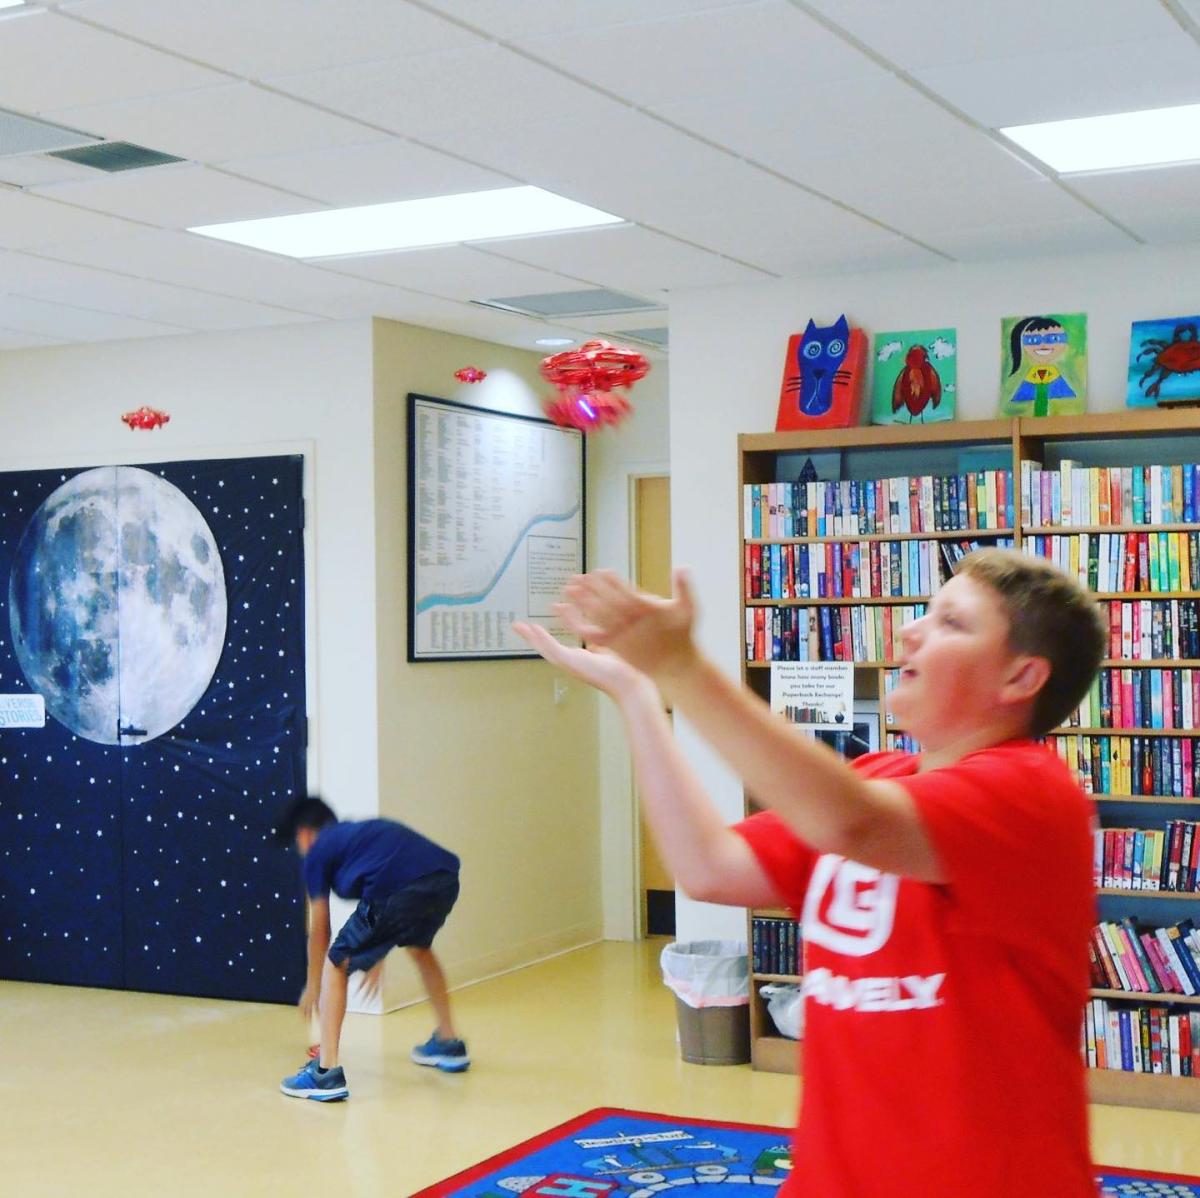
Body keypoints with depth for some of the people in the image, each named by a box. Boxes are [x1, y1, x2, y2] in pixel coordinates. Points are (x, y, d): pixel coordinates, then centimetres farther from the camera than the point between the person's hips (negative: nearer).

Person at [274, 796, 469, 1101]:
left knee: (336, 967, 11)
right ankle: (448, 1043, 46)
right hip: (445, 880, 7)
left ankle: (327, 1072, 4)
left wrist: (313, 986, 35)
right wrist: (378, 962, 50)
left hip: (400, 891, -7)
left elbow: (319, 930, 22)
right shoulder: (360, 831, 36)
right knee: (420, 949, 37)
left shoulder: (317, 852, 19)